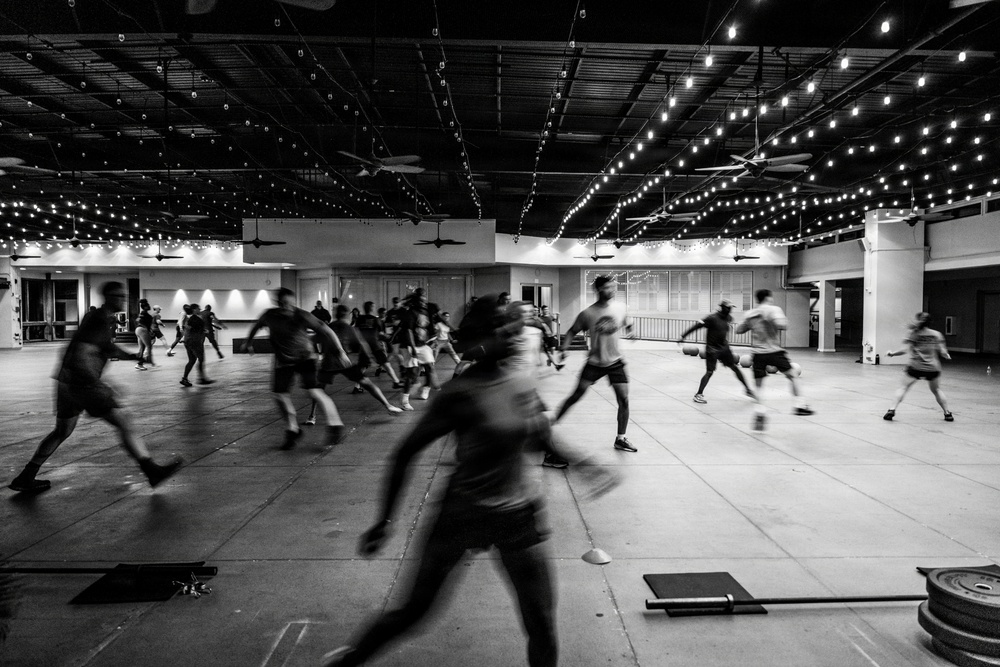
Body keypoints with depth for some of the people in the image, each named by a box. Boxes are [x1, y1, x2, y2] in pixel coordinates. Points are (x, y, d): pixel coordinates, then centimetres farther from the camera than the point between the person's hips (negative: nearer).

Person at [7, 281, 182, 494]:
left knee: (62, 431, 22)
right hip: (82, 383, -10)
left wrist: (131, 355, 16)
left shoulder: (101, 318, 14)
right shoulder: (99, 322, -17)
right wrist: (99, 385, -26)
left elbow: (108, 347, 29)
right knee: (123, 422, -10)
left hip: (66, 383, 10)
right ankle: (151, 470, -11)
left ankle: (25, 478, 30)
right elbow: (82, 357, -26)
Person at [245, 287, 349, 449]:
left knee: (314, 391, -20)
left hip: (305, 357, -4)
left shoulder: (301, 316, -20)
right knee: (280, 395, -2)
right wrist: (248, 343, 25)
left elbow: (325, 330, -18)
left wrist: (340, 352, -21)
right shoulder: (269, 315, -10)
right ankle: (292, 430, 20)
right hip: (283, 361, 4)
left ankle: (335, 426, -10)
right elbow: (256, 326, 13)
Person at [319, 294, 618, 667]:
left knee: (542, 627, 5)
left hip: (520, 516, 4)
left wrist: (585, 466, 8)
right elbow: (406, 453, -12)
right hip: (462, 514, -4)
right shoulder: (459, 394, -18)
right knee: (415, 608, 10)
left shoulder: (522, 387, -2)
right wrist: (385, 520, -11)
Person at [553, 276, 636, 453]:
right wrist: (563, 349, -9)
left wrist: (629, 328, -2)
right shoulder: (588, 313, -11)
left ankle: (620, 439, 10)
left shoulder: (620, 308, -4)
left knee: (623, 399, -4)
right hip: (594, 362, -2)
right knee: (576, 395, -4)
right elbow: (573, 331, 1)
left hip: (615, 362, 2)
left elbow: (627, 325, 17)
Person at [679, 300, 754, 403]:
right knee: (710, 372, -9)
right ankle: (699, 394, 0)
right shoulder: (712, 318, -19)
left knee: (735, 367, 8)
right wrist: (683, 336, -21)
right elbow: (696, 326, -19)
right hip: (712, 349, -6)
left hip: (724, 348, 6)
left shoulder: (728, 318, 2)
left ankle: (747, 389, 21)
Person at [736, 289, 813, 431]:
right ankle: (800, 406, 14)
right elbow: (781, 325, -22)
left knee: (758, 385, 9)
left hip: (758, 353, 4)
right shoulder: (773, 309, -5)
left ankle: (759, 413, -5)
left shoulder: (750, 314, 9)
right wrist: (784, 319, 0)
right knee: (792, 375, 16)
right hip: (774, 351, -3)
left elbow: (739, 330, 16)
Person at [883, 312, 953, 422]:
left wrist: (892, 353, 0)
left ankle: (892, 410, -5)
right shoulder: (936, 334, 4)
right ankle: (947, 413, 22)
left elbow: (907, 350, -10)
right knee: (936, 390, 21)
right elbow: (942, 352, 3)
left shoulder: (912, 334, -3)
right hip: (933, 368, 2)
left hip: (915, 367, -2)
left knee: (904, 387, 7)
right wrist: (947, 356, 24)